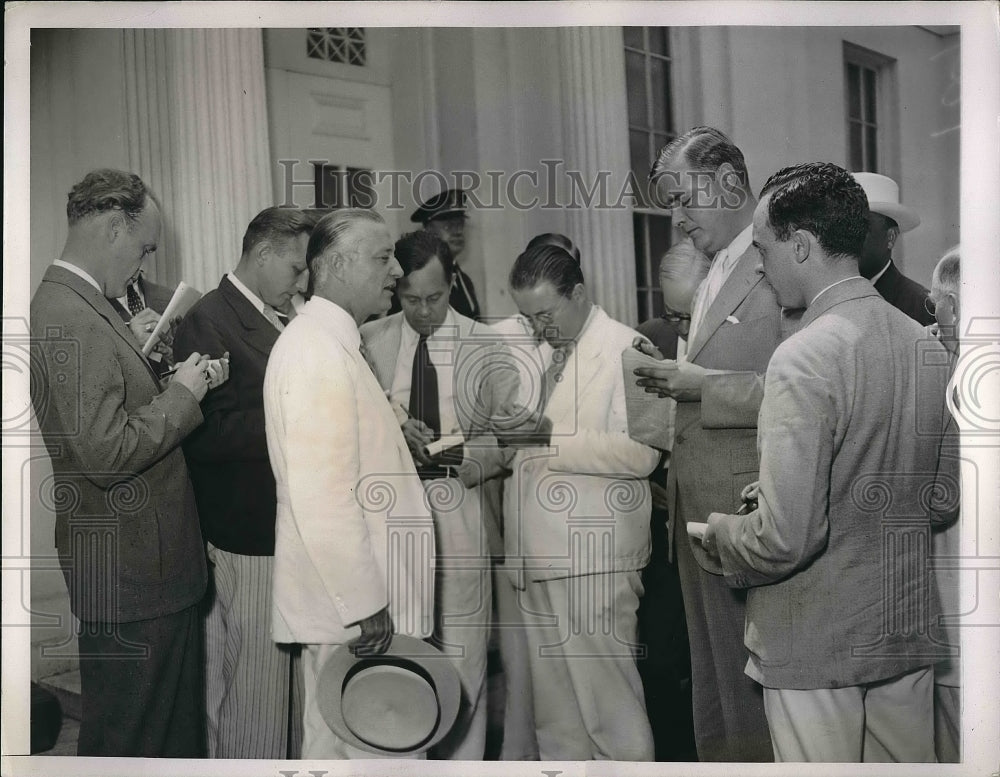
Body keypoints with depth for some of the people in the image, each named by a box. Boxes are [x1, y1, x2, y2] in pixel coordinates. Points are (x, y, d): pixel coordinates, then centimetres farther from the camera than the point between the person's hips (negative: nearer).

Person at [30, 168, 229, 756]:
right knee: (128, 736, 9)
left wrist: (184, 383, 6)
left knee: (175, 720, 24)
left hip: (152, 564, 10)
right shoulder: (70, 320, -23)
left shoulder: (84, 306, 9)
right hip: (126, 574, -10)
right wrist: (180, 393, -16)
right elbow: (105, 452, -27)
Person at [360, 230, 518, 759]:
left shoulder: (485, 346, 2)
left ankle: (461, 759, 20)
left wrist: (465, 455, -19)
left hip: (462, 516, -1)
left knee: (462, 657, 4)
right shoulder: (368, 341, 5)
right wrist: (393, 428, -15)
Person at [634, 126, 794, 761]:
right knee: (709, 680, 18)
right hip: (696, 507, 9)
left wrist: (705, 384, -17)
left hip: (745, 512, -9)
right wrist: (677, 383, 7)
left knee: (747, 681, 2)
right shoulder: (713, 280, 18)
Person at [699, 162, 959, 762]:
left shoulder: (804, 359, -22)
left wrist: (719, 532, -6)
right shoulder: (926, 346, 2)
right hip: (908, 631, 7)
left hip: (816, 648, -7)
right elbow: (946, 503, 10)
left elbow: (785, 538, -25)